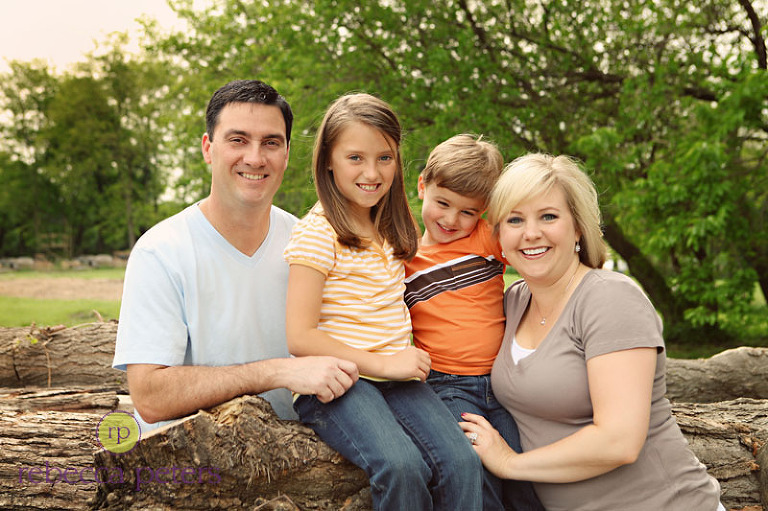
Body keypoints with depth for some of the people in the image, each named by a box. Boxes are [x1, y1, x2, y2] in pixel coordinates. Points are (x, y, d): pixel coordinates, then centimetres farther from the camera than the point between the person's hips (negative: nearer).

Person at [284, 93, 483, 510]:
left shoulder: (394, 229, 16)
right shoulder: (317, 232, -6)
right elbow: (300, 338, -11)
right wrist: (382, 363, -13)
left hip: (394, 375, 6)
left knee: (462, 463, -20)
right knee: (402, 468, -31)